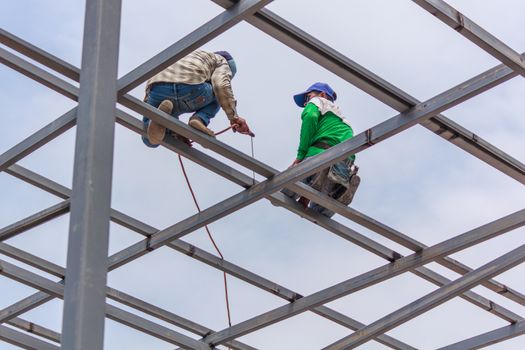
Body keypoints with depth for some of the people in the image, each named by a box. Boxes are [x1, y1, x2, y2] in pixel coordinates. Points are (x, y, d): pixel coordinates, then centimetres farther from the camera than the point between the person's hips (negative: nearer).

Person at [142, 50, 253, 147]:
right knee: (217, 95, 32)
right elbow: (221, 85, 4)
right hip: (190, 89, -3)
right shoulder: (221, 61, 29)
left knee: (150, 140, 23)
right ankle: (199, 120, 1)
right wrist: (234, 117, 1)